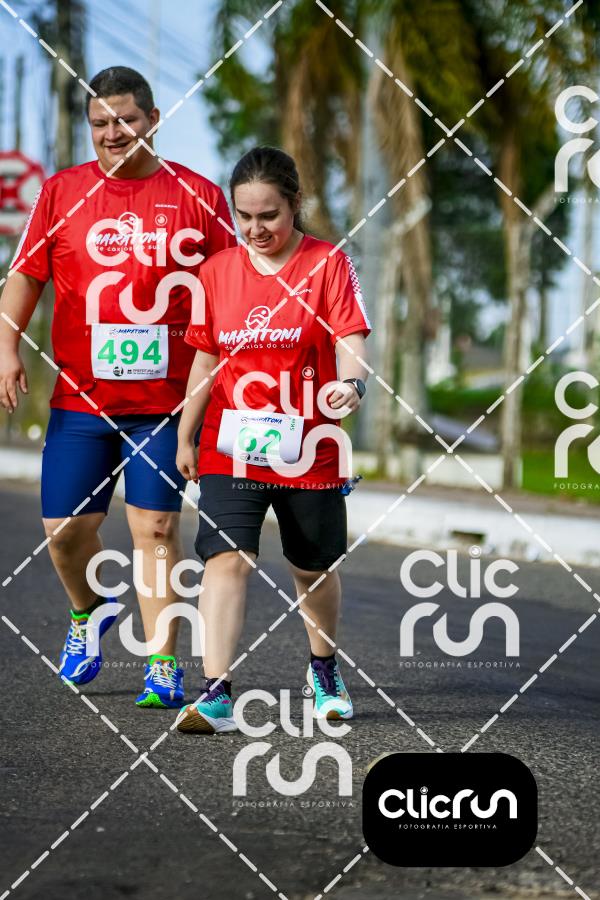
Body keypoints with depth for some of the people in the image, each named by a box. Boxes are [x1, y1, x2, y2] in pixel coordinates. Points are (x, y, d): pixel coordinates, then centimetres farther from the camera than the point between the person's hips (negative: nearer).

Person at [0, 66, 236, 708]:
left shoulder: (198, 196, 3)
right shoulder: (62, 192, 6)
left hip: (166, 400, -2)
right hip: (79, 397, 2)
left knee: (156, 526, -4)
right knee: (64, 528, 3)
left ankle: (164, 667, 3)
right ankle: (88, 614, 34)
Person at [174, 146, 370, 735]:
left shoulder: (328, 263, -4)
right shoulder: (218, 270, 5)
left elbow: (350, 339, -13)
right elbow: (207, 359, 11)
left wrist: (349, 383, -35)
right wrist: (185, 437, 12)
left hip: (308, 448, -1)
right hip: (231, 446, 1)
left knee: (314, 569, 14)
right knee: (225, 558, -16)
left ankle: (324, 669, 41)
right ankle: (216, 695, -22)